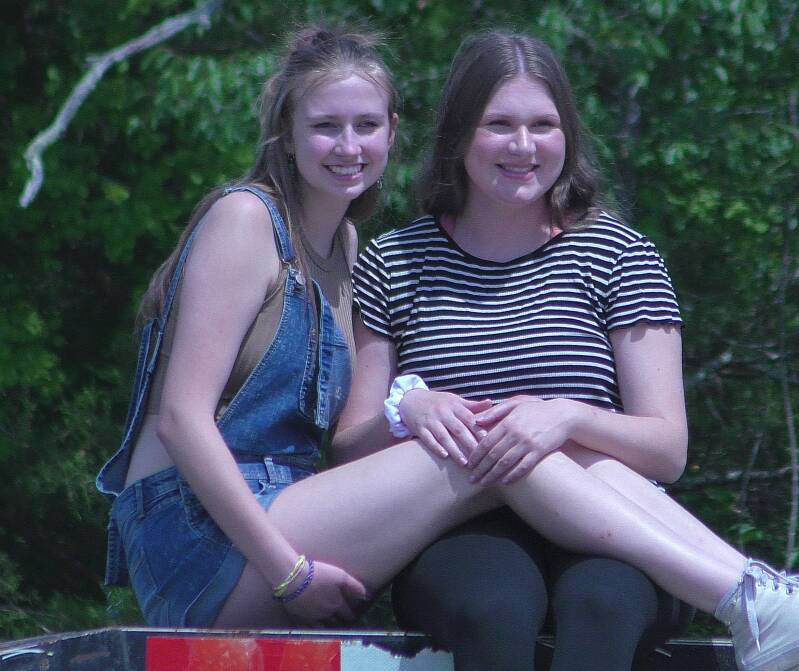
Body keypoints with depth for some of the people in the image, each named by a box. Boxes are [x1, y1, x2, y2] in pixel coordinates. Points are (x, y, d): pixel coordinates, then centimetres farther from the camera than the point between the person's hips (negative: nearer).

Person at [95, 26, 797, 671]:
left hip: (278, 520, 8)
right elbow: (182, 416, -16)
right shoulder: (246, 219, -6)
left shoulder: (339, 245, 20)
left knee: (569, 449, -9)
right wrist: (287, 572, -21)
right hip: (201, 542, -8)